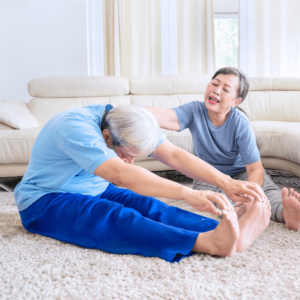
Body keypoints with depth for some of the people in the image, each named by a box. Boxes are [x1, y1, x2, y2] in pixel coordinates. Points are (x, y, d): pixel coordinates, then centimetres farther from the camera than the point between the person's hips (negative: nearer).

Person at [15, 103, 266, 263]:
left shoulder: (126, 122, -7)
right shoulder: (76, 128, -31)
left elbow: (175, 155, -13)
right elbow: (121, 174, -45)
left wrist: (226, 183, -24)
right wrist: (187, 193, -52)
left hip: (95, 191, 7)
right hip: (44, 202, -6)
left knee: (150, 207, -21)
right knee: (116, 218, -35)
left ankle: (228, 229, -35)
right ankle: (207, 242, -49)